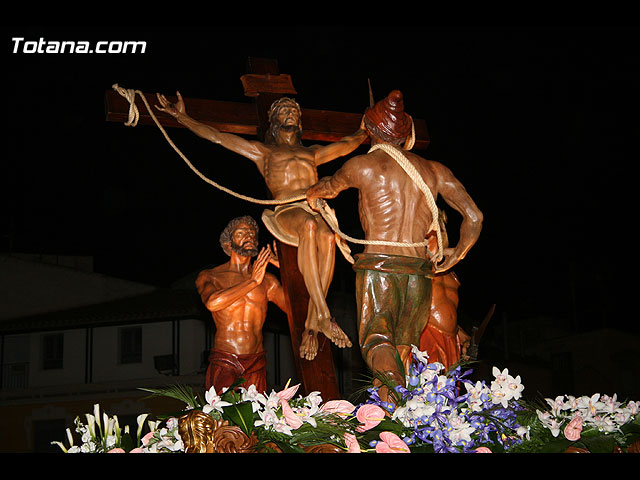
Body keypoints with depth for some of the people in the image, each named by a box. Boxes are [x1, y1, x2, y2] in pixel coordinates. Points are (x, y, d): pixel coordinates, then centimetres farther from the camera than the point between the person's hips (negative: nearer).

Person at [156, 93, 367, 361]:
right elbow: (217, 137, 27)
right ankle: (324, 316, -46)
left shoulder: (312, 153, 38)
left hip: (316, 210, 2)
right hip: (286, 212, -2)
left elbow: (348, 144, 50)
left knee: (327, 237, -37)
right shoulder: (263, 152, 29)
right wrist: (181, 116, 25)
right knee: (309, 226, -41)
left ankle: (311, 326, -36)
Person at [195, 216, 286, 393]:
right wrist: (253, 281, -13)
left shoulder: (267, 280, 12)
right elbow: (212, 302, -17)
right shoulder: (209, 277, 5)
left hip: (256, 365, 3)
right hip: (223, 363, -3)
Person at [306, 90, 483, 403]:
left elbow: (327, 187, 27)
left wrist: (313, 195, 51)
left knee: (376, 341, -10)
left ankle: (393, 383, -41)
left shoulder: (361, 166, 4)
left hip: (378, 268, -3)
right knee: (406, 349, 10)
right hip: (419, 273, 4)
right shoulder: (434, 170, 12)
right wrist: (456, 254, 25)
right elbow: (474, 217, 8)